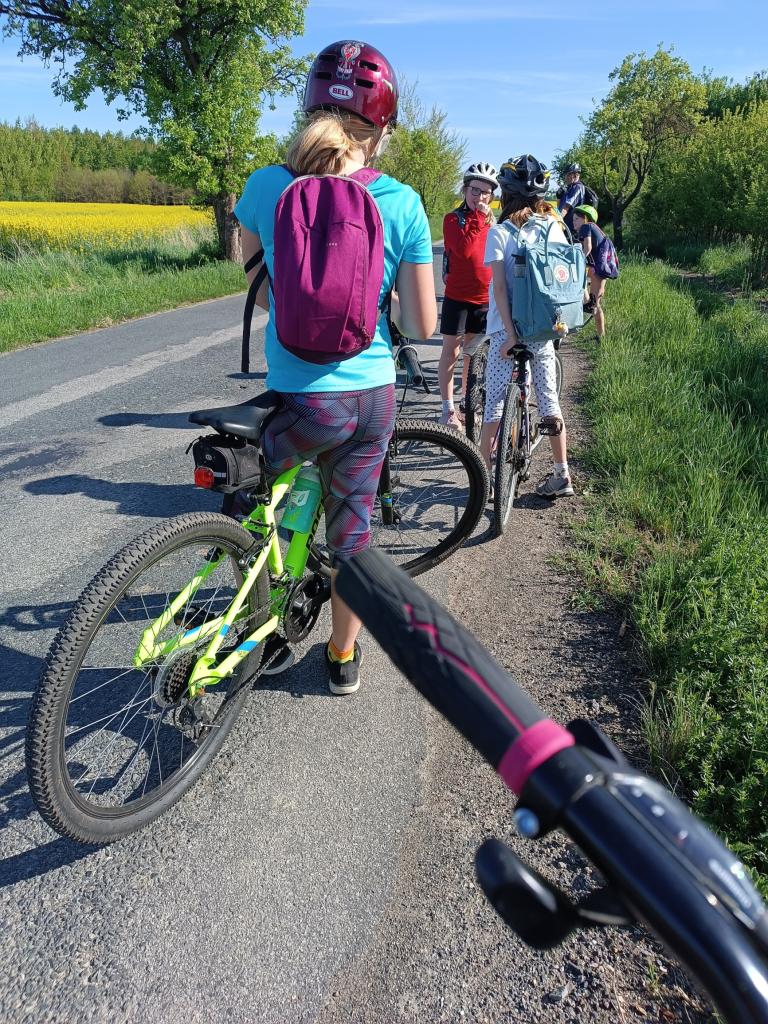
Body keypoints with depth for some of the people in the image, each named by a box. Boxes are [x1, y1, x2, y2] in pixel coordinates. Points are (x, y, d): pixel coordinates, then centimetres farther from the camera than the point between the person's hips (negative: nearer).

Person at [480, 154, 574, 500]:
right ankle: (562, 475, 18)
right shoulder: (553, 228, 5)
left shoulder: (499, 232, -8)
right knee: (549, 397, 13)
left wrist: (511, 334, -15)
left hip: (507, 329, -4)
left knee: (495, 403, 4)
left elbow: (499, 287, -15)